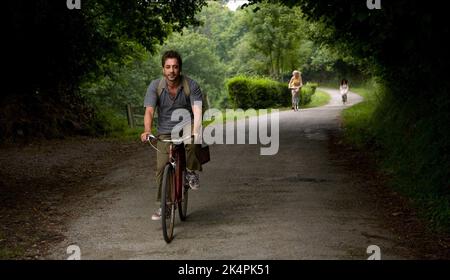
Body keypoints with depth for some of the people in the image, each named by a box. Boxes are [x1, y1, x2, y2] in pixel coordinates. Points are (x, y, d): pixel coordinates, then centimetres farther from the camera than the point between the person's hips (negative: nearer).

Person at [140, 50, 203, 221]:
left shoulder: (191, 85, -12)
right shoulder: (155, 86, -8)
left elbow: (197, 111, -24)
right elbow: (149, 111, -18)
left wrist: (195, 131, -43)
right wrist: (147, 131, -38)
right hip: (165, 134, 1)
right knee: (162, 167, -9)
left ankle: (191, 171, -13)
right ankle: (163, 205, 8)